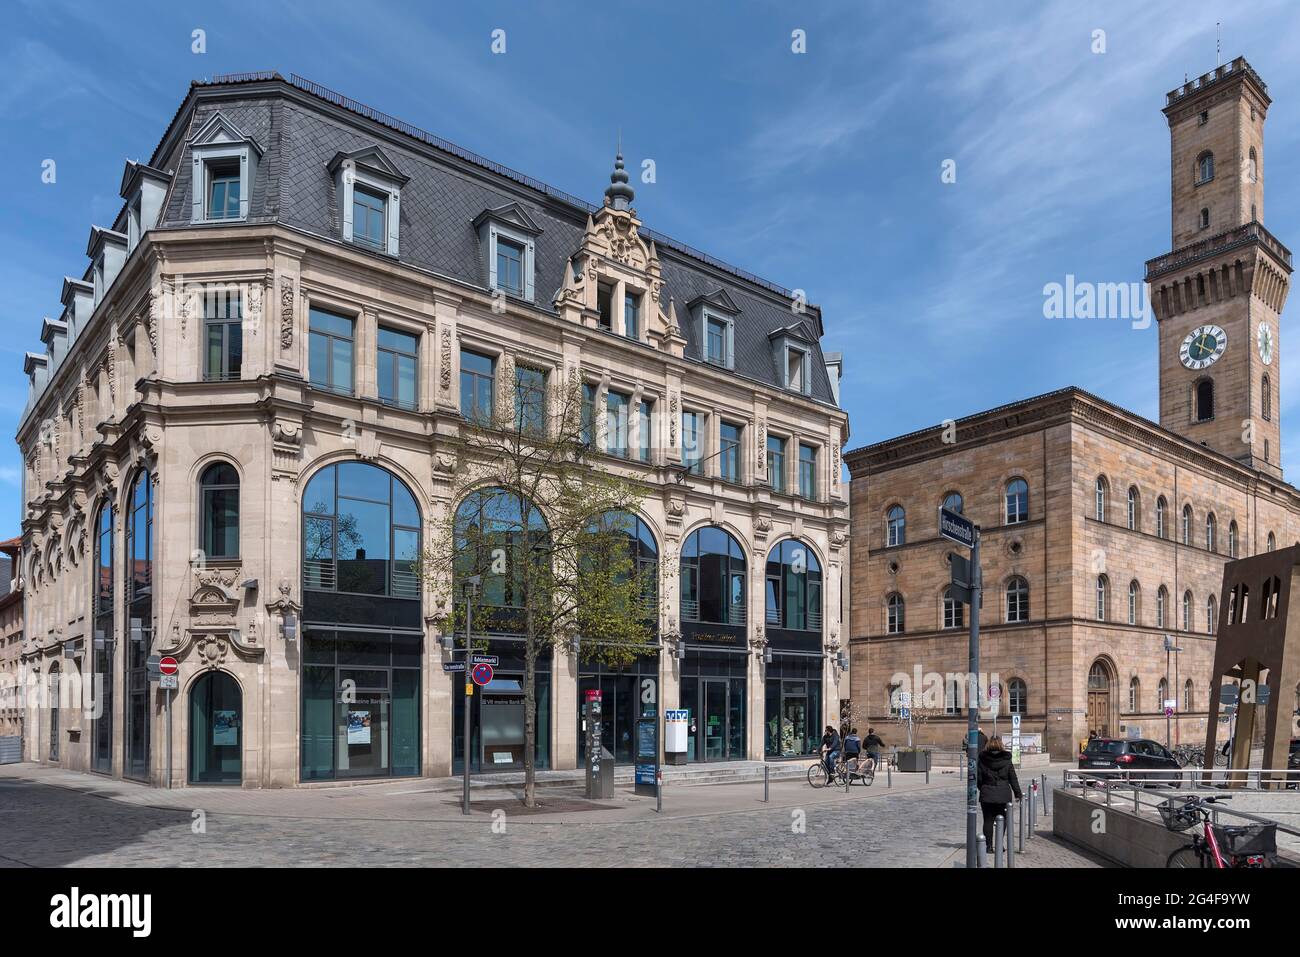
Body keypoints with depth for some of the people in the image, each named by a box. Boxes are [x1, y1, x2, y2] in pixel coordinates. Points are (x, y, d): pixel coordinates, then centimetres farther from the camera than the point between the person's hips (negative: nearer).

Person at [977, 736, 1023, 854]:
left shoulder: (982, 760, -2)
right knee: (1002, 820, 12)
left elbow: (978, 778, 0)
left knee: (988, 820, 6)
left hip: (987, 795, 0)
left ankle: (988, 846, 7)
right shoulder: (1006, 760, -2)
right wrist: (1017, 793, 10)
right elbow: (1013, 778, 2)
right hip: (1003, 795, 0)